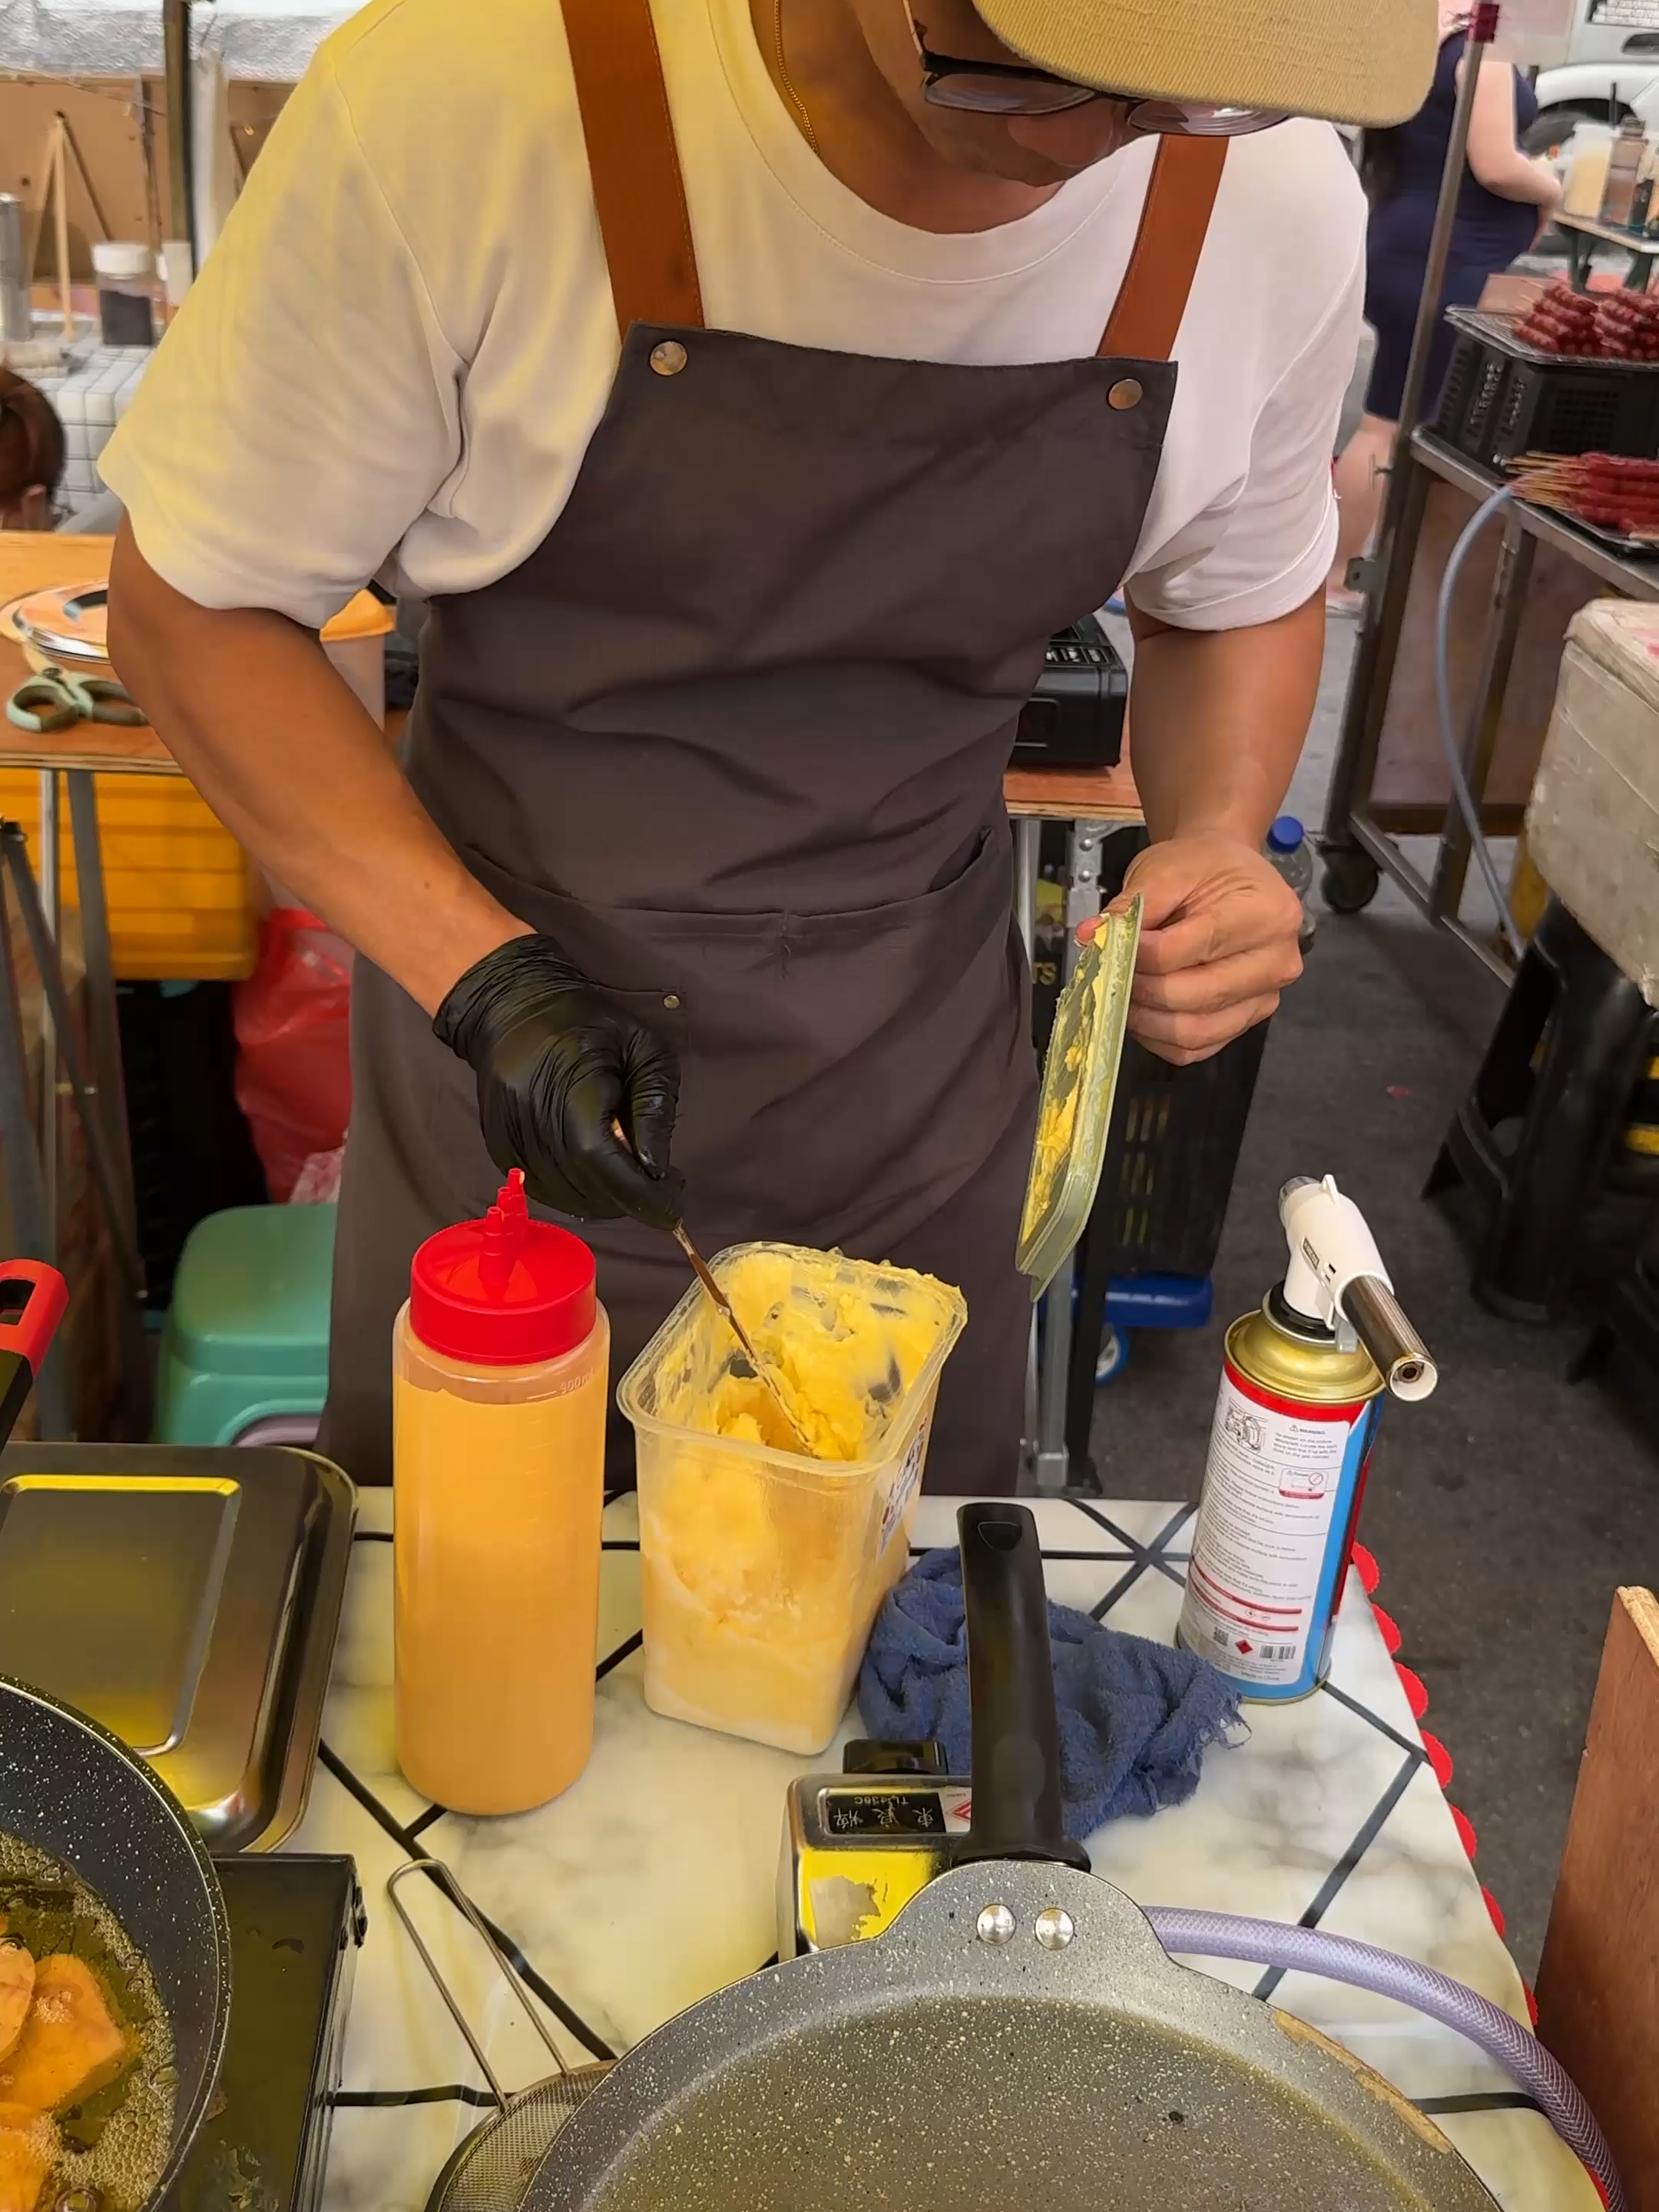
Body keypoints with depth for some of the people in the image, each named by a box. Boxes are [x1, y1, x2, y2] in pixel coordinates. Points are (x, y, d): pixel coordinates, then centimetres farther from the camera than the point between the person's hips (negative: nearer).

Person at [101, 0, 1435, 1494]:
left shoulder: (1275, 203, -12)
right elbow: (193, 604, -13)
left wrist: (1219, 841, -13)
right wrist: (487, 977, -24)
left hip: (920, 1105, 2)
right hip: (507, 1091, -1)